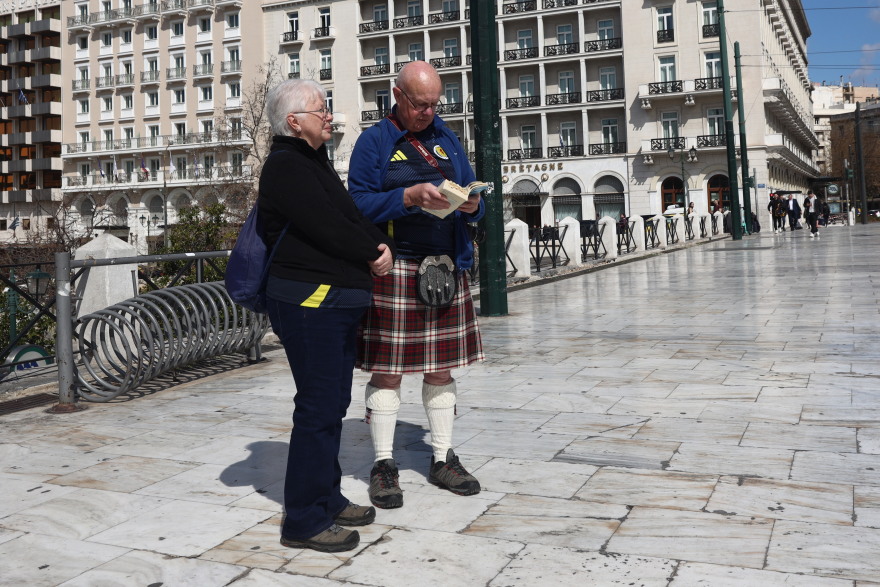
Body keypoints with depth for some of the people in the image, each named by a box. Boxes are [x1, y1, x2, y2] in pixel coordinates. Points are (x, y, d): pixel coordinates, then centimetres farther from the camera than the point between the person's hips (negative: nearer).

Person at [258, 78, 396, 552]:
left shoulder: (314, 162, 20)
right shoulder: (286, 166, -11)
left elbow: (354, 216, 16)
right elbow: (328, 229, -19)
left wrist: (383, 246, -3)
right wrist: (373, 254, -4)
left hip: (337, 300, 10)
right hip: (310, 302, -10)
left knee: (333, 404, 15)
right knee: (317, 407, -6)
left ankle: (326, 499, 28)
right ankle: (304, 520, 4)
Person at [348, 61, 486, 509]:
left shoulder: (447, 139, 16)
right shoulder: (373, 142, 1)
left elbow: (470, 195, 16)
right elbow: (359, 204, -8)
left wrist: (471, 204, -7)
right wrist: (410, 196, -20)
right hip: (393, 269, -4)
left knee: (440, 368, 10)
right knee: (387, 370, -1)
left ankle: (443, 460, 21)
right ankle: (383, 465, 11)